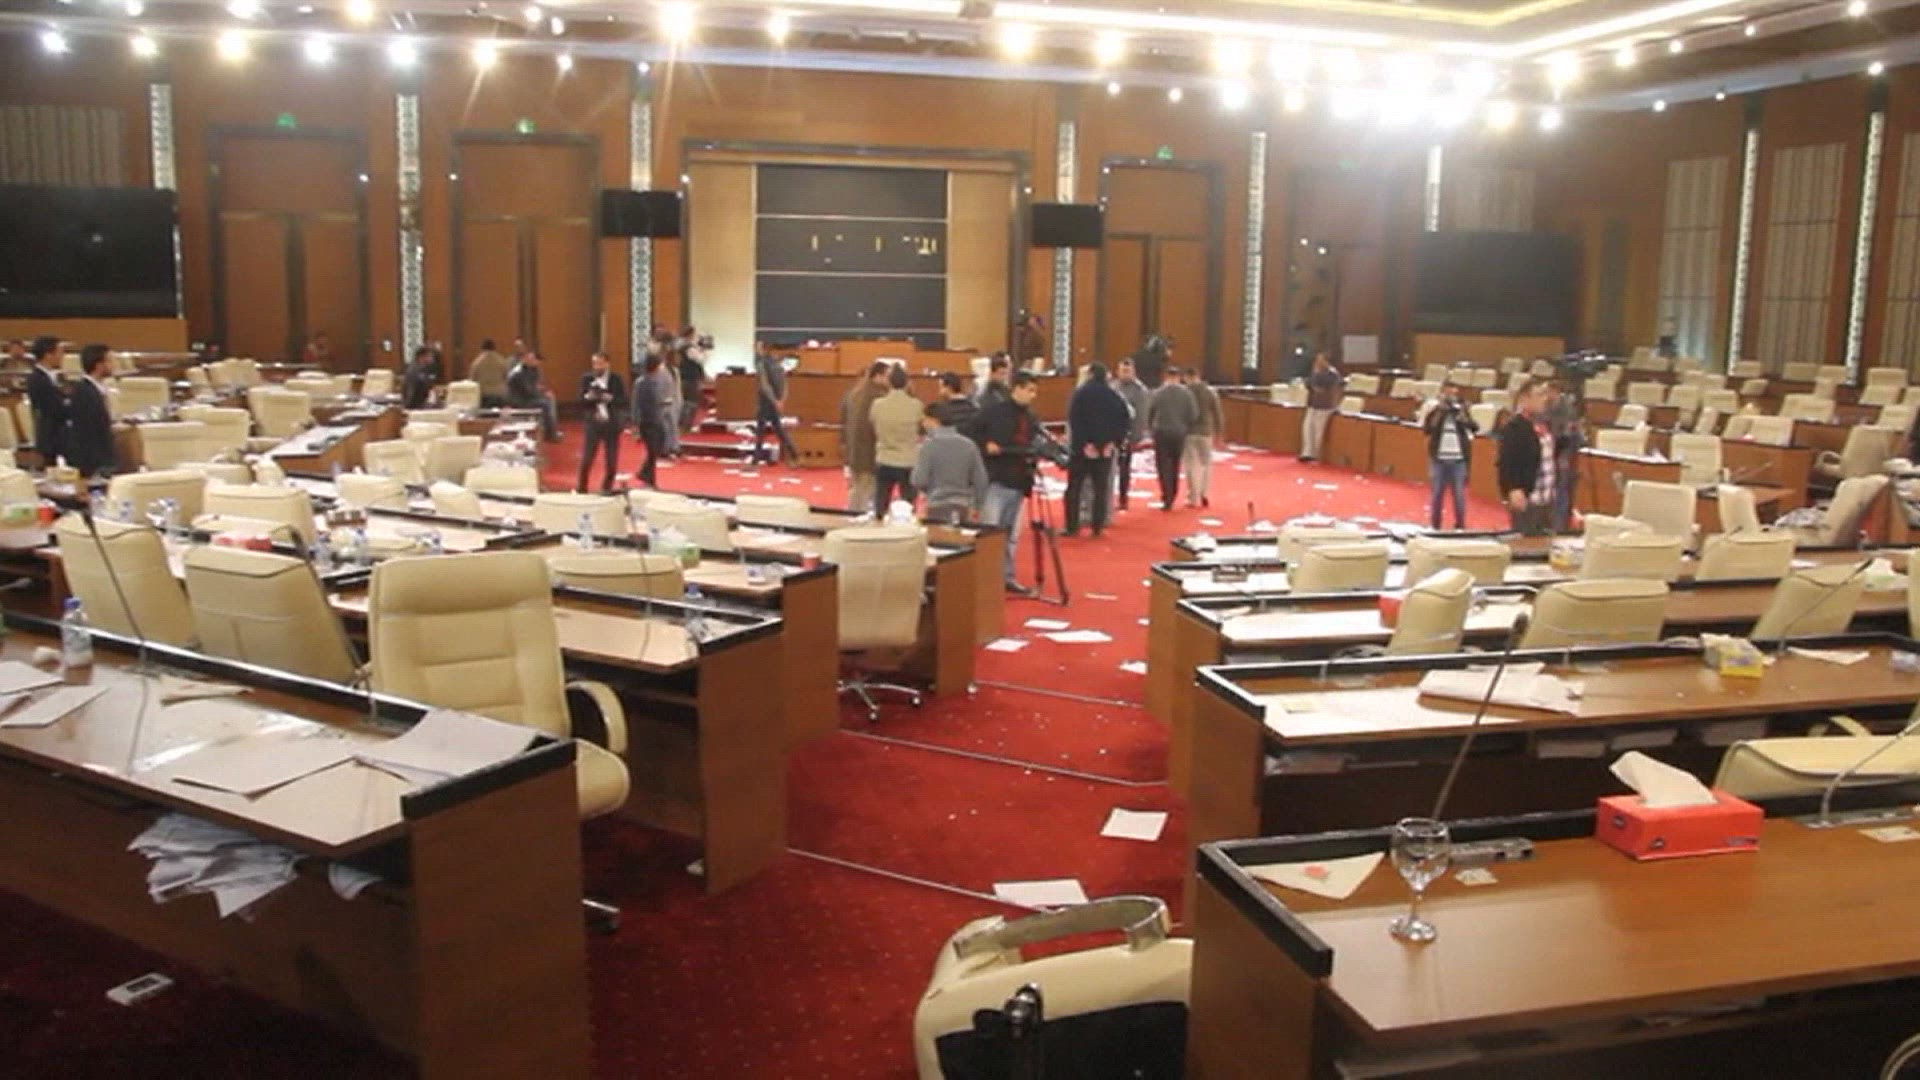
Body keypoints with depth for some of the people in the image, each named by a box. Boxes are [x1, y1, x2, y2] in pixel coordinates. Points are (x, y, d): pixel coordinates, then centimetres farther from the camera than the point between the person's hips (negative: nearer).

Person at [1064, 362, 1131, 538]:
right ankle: (1098, 527, 9)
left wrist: (1084, 443, -15)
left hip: (1082, 447, -3)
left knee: (1074, 487, 6)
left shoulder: (1080, 392, -5)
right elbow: (1126, 420, 1)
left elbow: (1074, 420, -15)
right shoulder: (1115, 395, 7)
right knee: (1101, 488, 10)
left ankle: (1072, 527, 3)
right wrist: (1114, 441, -2)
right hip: (1105, 448, 3)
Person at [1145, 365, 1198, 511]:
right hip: (1179, 433, 2)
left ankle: (1167, 498, -7)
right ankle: (1172, 496, 21)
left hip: (1161, 433, -2)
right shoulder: (1186, 393, -3)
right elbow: (1194, 414, -6)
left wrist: (1151, 428, 12)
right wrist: (1187, 428, 9)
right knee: (1175, 465, 15)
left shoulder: (1157, 393, -6)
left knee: (1164, 466, 1)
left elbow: (1149, 413, -4)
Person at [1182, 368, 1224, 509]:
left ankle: (1193, 498, 2)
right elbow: (1217, 414, 4)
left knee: (1191, 465, 2)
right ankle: (1204, 493, 7)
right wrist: (1218, 433, 12)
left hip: (1188, 432, -2)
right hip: (1205, 432, 2)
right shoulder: (1210, 392, 3)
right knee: (1206, 463, 15)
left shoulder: (1184, 393, -5)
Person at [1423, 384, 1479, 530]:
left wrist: (1460, 413, -16)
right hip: (1439, 458, 0)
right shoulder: (1435, 411, 3)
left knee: (1459, 494, 0)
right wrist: (1440, 412, -13)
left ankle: (1460, 525, 8)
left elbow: (1474, 427, -8)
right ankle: (1435, 525, 13)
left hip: (1459, 459, 0)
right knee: (1438, 493, 5)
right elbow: (1427, 429, -12)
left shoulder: (1461, 410, 5)